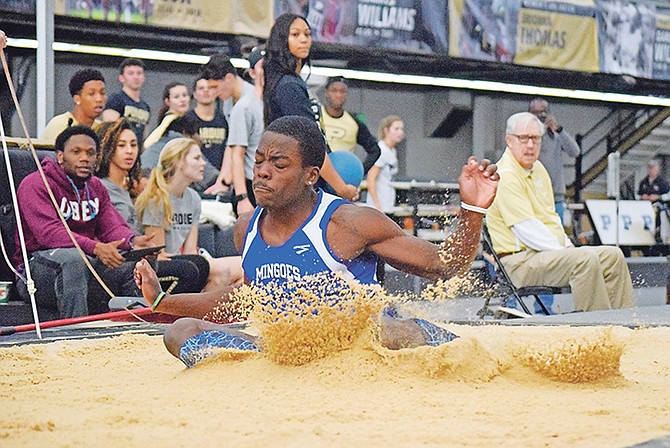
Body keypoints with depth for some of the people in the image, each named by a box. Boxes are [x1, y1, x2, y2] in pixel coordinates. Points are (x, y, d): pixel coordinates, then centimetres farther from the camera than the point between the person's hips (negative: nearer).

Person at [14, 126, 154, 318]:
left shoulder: (96, 187, 16)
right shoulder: (35, 184, -9)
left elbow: (112, 226, 5)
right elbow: (49, 232, -24)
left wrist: (134, 241, -21)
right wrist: (95, 247, -38)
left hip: (87, 261, 7)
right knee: (73, 258, -38)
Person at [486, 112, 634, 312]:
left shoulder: (538, 169, 17)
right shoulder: (505, 176, -15)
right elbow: (527, 229, -20)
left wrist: (567, 244, 9)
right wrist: (563, 251, -16)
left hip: (550, 251, 10)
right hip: (521, 261, -10)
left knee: (612, 256, 1)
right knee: (586, 258, -30)